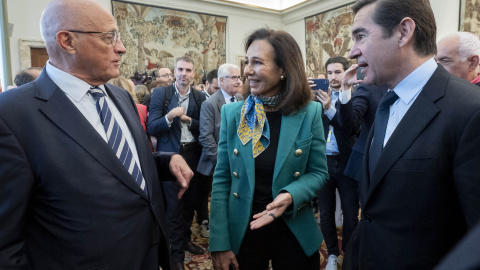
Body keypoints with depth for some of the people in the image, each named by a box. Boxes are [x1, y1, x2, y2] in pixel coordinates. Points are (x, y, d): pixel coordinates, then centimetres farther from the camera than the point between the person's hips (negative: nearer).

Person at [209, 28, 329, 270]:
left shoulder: (309, 113, -8)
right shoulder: (232, 113, -6)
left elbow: (318, 172, -1)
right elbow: (222, 179, -5)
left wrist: (290, 195, -22)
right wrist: (220, 243, -8)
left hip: (295, 231, 0)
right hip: (242, 232, 1)